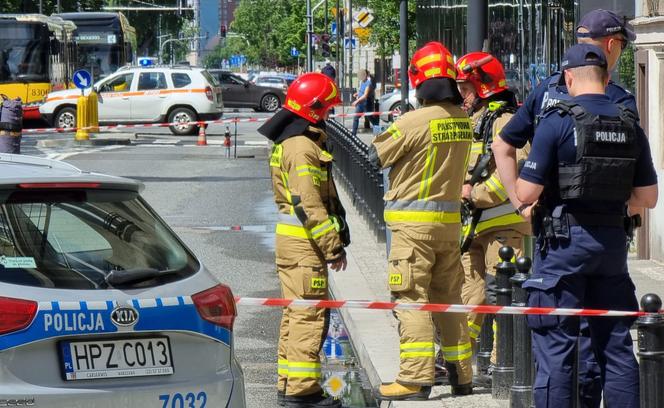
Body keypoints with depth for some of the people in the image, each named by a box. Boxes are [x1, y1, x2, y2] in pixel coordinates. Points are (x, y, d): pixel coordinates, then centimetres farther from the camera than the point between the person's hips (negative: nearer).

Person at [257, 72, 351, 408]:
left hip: (291, 239, 10)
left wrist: (331, 241, 23)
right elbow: (308, 205, -22)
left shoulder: (288, 141, 16)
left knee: (296, 314, 15)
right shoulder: (303, 147, -18)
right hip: (305, 243, -10)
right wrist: (333, 247, -18)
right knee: (310, 314, -8)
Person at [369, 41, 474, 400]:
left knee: (411, 298, -5)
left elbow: (375, 155, -6)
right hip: (450, 218, 6)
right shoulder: (462, 121, 3)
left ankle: (416, 378, -10)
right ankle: (461, 375, 19)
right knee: (448, 297, 14)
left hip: (414, 222, -6)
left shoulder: (414, 122, -17)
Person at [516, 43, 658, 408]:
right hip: (612, 241, 5)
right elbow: (647, 198, 8)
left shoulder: (557, 122, -11)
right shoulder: (630, 126, 4)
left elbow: (526, 193, -14)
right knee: (616, 344, 11)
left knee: (554, 347, -1)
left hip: (564, 241, -5)